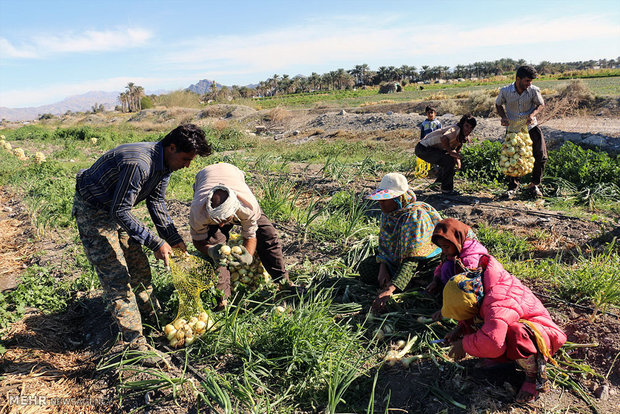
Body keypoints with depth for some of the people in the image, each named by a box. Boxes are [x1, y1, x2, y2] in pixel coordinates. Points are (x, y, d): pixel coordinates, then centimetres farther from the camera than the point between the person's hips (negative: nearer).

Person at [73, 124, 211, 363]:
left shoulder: (164, 164, -6)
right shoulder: (138, 163, -35)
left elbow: (156, 201, 6)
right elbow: (120, 212, -31)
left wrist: (174, 239, 0)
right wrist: (156, 243, -31)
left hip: (116, 209, 9)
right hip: (92, 211, -9)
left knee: (139, 266, 15)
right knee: (117, 276, -9)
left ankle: (152, 317, 33)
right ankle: (136, 343, -5)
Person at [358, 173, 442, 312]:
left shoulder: (414, 216, -32)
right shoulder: (387, 212, -6)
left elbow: (411, 261, -37)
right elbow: (384, 244, 5)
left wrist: (389, 290, -43)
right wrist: (382, 268, -14)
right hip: (397, 260, 6)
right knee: (365, 268, -5)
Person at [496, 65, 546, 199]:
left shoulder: (534, 90, -13)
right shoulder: (505, 91, -13)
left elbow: (541, 104, 2)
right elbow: (498, 105, 6)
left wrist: (532, 114, -18)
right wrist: (503, 117, -12)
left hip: (531, 126, 1)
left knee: (541, 155, -4)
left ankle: (535, 184, 15)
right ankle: (512, 187, 16)